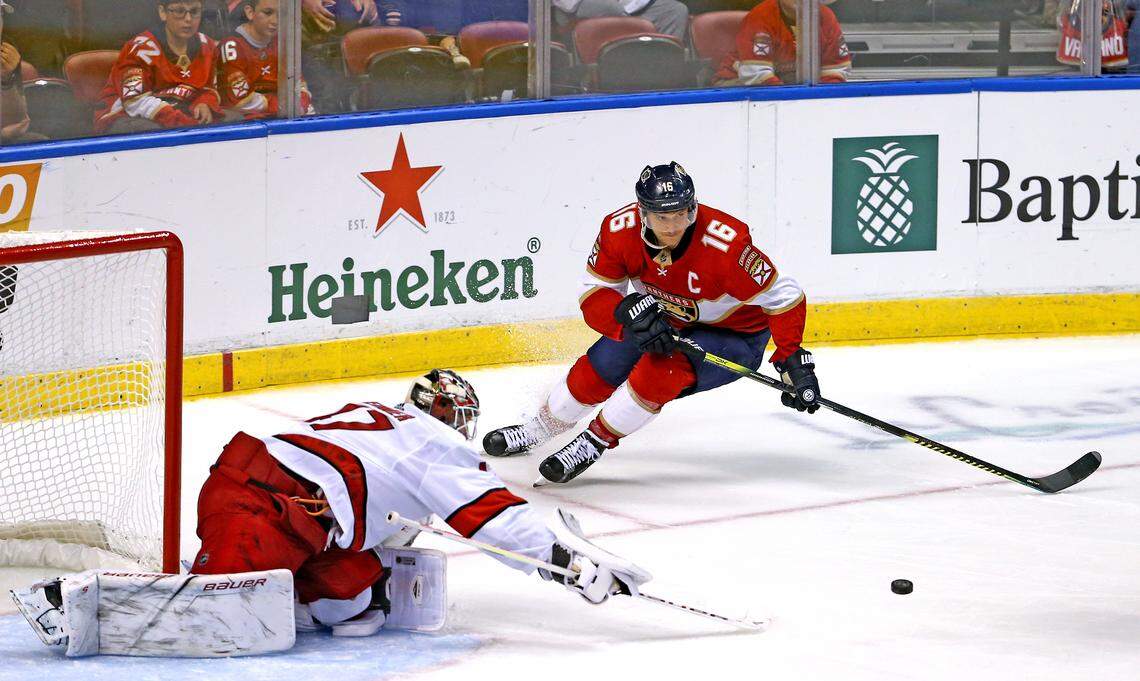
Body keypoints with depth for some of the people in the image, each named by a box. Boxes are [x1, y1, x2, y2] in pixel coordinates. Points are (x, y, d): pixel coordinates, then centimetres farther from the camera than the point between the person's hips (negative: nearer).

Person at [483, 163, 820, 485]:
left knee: (662, 368, -30)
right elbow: (593, 297, -19)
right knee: (598, 369, -1)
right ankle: (537, 430, 29)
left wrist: (793, 362, -32)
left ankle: (594, 442, -11)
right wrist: (628, 312, -40)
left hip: (733, 335, -5)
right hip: (665, 321, 5)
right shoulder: (619, 229, -23)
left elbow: (782, 297, -28)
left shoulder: (727, 245, -37)